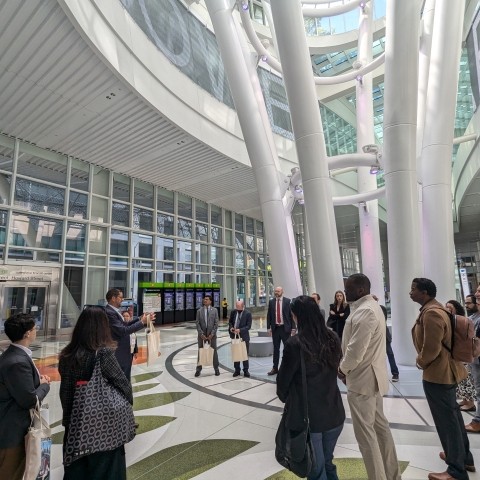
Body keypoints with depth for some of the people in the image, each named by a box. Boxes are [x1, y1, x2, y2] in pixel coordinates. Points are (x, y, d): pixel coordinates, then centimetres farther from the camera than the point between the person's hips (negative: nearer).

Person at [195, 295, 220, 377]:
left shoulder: (214, 310, 0)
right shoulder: (199, 311, 2)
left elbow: (216, 323, -3)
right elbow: (197, 323, -2)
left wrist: (212, 334, -11)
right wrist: (201, 334, -11)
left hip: (212, 334, -1)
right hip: (202, 334, 1)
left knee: (214, 351, 7)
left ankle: (216, 369, 21)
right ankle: (198, 369, 20)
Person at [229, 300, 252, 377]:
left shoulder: (248, 313, -12)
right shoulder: (233, 312, 0)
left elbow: (248, 326, -14)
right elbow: (230, 322, 11)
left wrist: (240, 330, -26)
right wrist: (231, 327, -10)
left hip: (244, 336, -3)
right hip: (235, 336, 4)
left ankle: (246, 370, 19)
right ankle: (237, 370, 24)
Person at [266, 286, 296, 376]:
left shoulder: (287, 301, -4)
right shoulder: (271, 302, 4)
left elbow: (291, 315, -5)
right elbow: (269, 315, 6)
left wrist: (293, 328, -8)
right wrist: (268, 328, 1)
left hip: (285, 328, -3)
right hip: (275, 328, 3)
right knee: (276, 349, 11)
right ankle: (275, 368, 20)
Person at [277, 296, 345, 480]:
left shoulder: (295, 343, -21)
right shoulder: (332, 338, -4)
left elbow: (283, 379, -8)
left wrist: (285, 398, 12)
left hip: (307, 415, -5)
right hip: (334, 413, 5)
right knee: (328, 463, 26)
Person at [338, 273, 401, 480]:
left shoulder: (364, 311, -23)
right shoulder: (372, 306, 10)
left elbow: (355, 349, -27)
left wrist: (343, 369, -9)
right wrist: (347, 368, 9)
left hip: (362, 379, -10)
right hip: (373, 376, 10)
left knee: (365, 431, 3)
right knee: (380, 425, 20)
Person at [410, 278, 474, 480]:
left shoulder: (431, 313, -25)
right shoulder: (434, 309, 8)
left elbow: (431, 348, -26)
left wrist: (420, 362, -9)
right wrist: (423, 360, 13)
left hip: (437, 373, -11)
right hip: (446, 370, 11)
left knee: (446, 420, 2)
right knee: (452, 414, 23)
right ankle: (464, 457, 40)